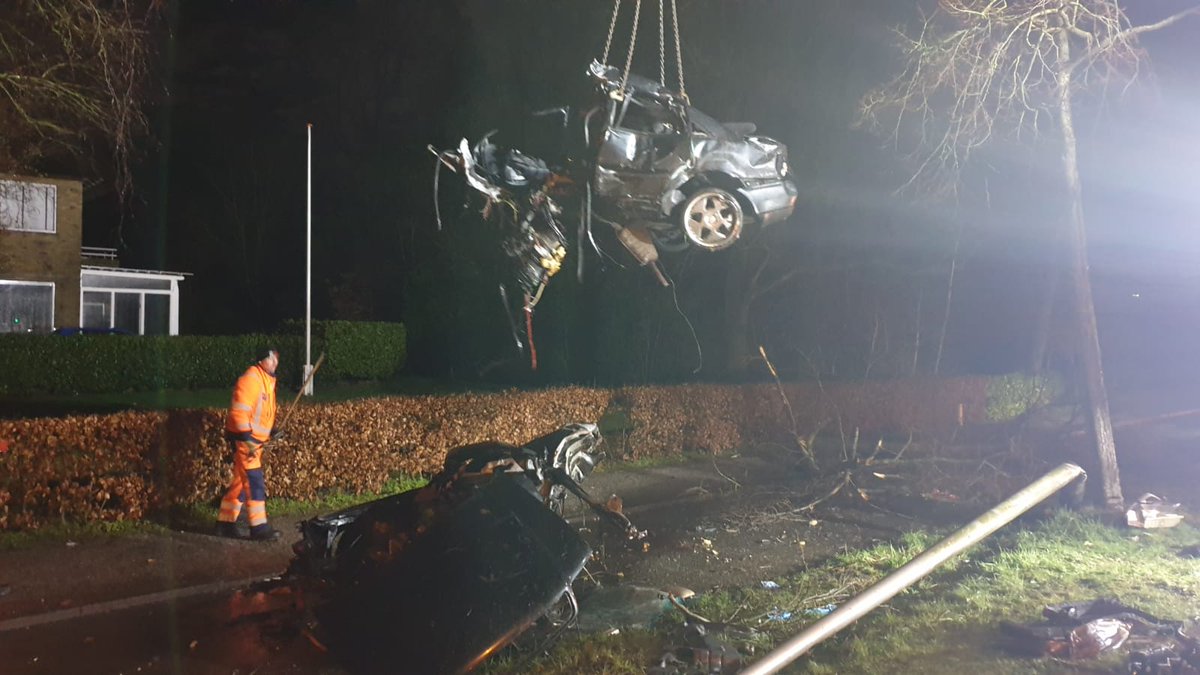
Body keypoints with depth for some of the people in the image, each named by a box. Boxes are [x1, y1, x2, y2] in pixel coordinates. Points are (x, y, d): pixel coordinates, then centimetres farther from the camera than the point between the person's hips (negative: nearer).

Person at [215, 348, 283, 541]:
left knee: (241, 482, 14)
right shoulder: (251, 379, -17)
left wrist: (272, 430, 7)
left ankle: (225, 522, 23)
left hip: (255, 438, 10)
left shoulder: (268, 380, 13)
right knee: (254, 481, -9)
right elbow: (239, 411, -23)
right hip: (243, 438, -10)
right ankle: (259, 527, -6)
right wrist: (247, 439, -25)